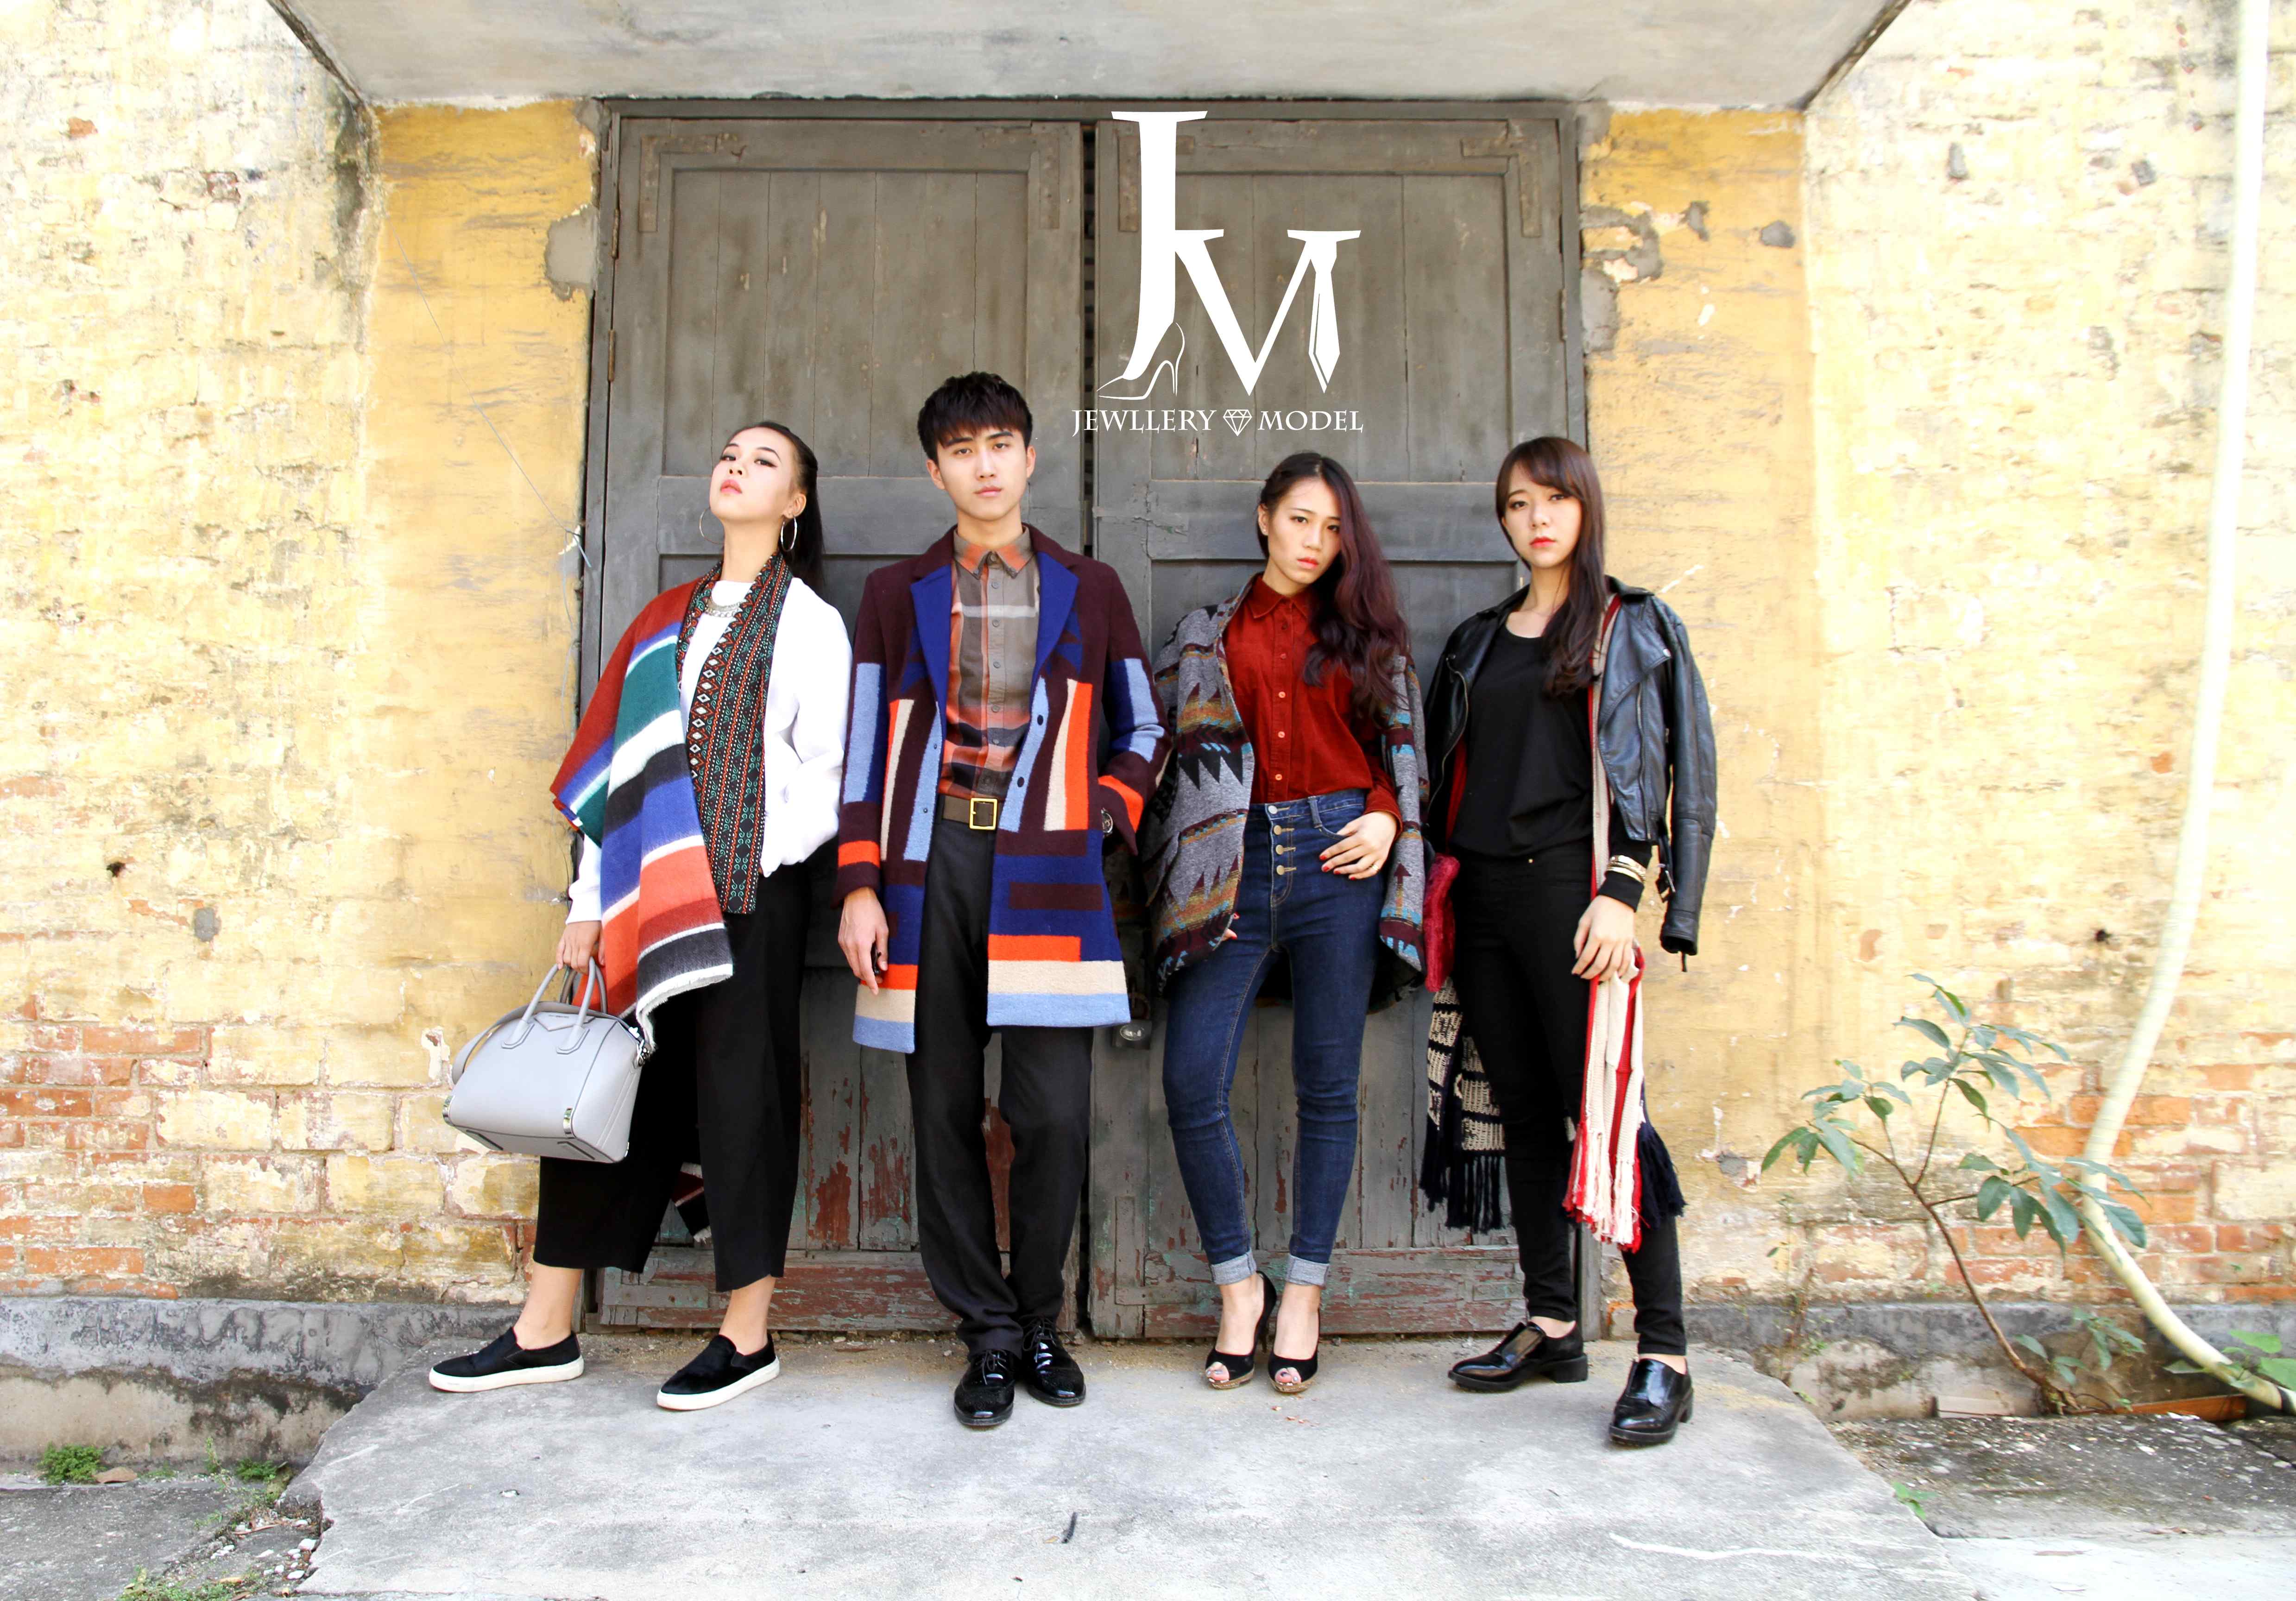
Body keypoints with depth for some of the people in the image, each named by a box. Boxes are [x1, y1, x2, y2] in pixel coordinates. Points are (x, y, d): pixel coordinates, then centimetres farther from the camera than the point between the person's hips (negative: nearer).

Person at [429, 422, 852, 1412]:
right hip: (648, 895, 5)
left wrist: (749, 862, -11)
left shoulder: (809, 621, 4)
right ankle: (547, 1331, 15)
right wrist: (593, 906, 8)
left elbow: (827, 769, -3)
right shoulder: (669, 619, 18)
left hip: (750, 894, -5)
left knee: (739, 1095, -1)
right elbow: (618, 769, 13)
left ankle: (748, 1334, 10)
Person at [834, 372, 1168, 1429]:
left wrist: (1101, 818, 1)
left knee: (1053, 1114, -5)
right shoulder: (897, 593, 14)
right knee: (947, 1114, 3)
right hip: (929, 867, 1)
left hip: (1047, 871, -1)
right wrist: (860, 888, 1)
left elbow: (1142, 730, 18)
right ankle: (990, 1334, 16)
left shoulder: (1088, 589, 14)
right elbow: (867, 748, 9)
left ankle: (1039, 1321, 17)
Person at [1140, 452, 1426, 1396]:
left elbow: (1402, 750, 14)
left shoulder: (1365, 632, 14)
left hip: (1338, 858, 0)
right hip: (1234, 864, 1)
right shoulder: (1207, 635, 15)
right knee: (1193, 1082, -9)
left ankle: (1303, 1295, 17)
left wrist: (1386, 821, -4)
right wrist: (1177, 870, 0)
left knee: (1327, 1088, 3)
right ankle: (1239, 1285, 10)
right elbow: (1159, 742, 12)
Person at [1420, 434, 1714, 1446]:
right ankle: (1550, 1327, 17)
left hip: (1570, 887, -5)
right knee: (1521, 1109, 8)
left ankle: (1663, 1353, -3)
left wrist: (1622, 893, -14)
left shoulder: (1633, 628, 5)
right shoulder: (1477, 642, 19)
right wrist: (1443, 889, 8)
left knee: (1602, 1109, -9)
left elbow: (1666, 772, -3)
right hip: (1484, 895, 5)